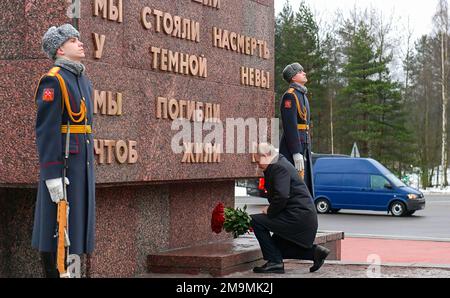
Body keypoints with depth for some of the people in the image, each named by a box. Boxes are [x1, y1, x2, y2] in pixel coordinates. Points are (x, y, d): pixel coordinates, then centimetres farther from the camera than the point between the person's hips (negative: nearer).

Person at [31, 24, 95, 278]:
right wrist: (52, 175, -21)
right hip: (61, 161, -9)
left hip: (83, 161, 9)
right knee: (57, 226, -4)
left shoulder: (84, 81, 16)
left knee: (75, 221, 11)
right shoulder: (53, 80, -11)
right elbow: (46, 130, -17)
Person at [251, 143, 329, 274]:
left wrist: (269, 212, -11)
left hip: (298, 217, -11)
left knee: (256, 220, -12)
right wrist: (270, 209, 7)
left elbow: (282, 196, -26)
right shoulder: (280, 164, 19)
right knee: (276, 246, 19)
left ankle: (274, 262, -10)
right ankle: (315, 252, 15)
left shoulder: (280, 167, -15)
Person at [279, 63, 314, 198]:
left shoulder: (302, 95, 20)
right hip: (293, 149, -10)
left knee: (305, 185, 13)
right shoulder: (290, 95, -11)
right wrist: (296, 153, -24)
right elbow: (290, 126, -19)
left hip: (303, 147, 10)